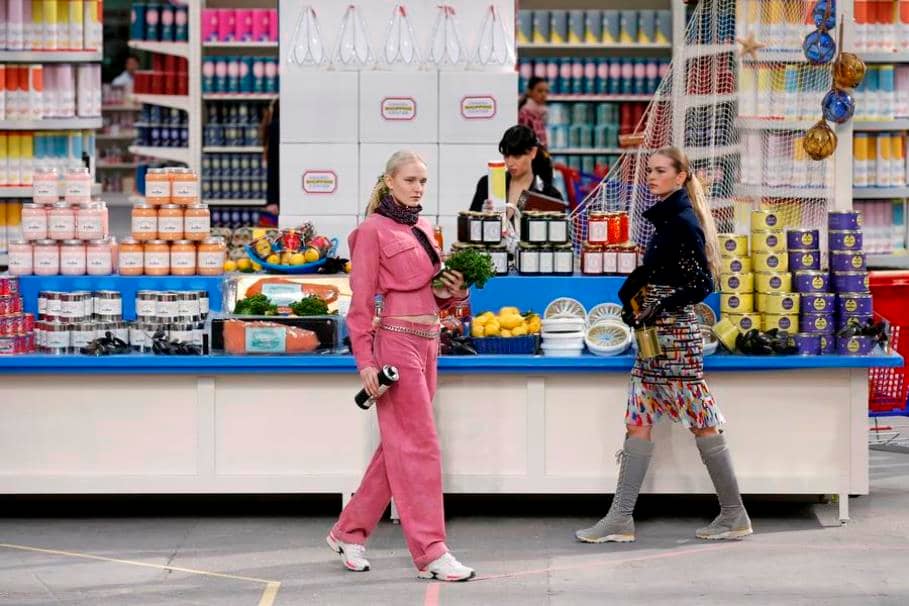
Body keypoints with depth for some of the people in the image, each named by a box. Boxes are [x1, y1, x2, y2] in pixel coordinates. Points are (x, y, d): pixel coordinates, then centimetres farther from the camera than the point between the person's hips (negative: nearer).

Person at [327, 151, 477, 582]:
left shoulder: (423, 229, 16)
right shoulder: (373, 230, -6)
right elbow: (361, 301, -9)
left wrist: (455, 291, 0)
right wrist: (365, 361, -15)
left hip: (426, 342, 8)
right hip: (395, 341, -8)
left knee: (399, 446, 11)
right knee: (419, 445, -8)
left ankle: (349, 532, 22)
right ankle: (431, 553, -7)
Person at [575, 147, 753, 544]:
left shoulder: (683, 222, -12)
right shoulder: (667, 220, 15)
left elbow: (703, 284, -17)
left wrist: (661, 309, -19)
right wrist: (631, 297, 10)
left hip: (674, 333, -10)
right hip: (655, 334, 10)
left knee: (701, 422, -3)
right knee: (638, 422, 6)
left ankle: (734, 515, 5)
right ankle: (620, 519, 5)